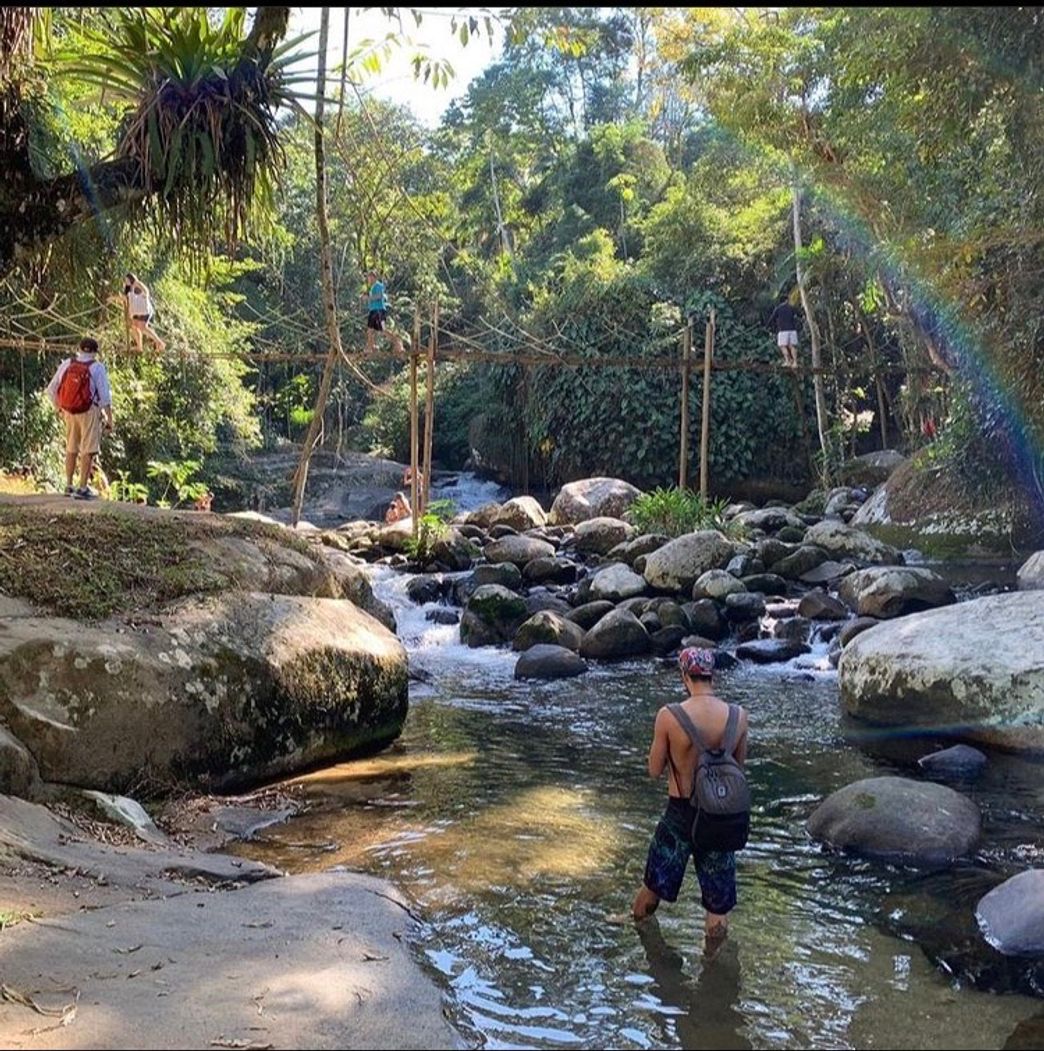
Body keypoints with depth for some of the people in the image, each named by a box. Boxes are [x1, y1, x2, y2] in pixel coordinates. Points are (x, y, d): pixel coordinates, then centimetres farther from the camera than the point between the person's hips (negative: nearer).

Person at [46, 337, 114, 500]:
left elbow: (52, 389, 7)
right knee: (88, 451, 0)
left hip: (69, 411, 5)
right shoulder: (97, 367, -7)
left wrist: (59, 408, 21)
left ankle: (69, 486, 24)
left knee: (71, 449, 17)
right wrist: (109, 419, -6)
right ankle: (83, 488, -3)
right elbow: (105, 396, -11)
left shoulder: (67, 364, 4)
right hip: (89, 412, -5)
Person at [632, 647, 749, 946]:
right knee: (718, 899, 15)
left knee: (654, 883, 22)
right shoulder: (738, 715, -10)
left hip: (680, 812, -1)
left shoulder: (669, 716, -18)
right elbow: (739, 764, 5)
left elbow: (655, 770, -8)